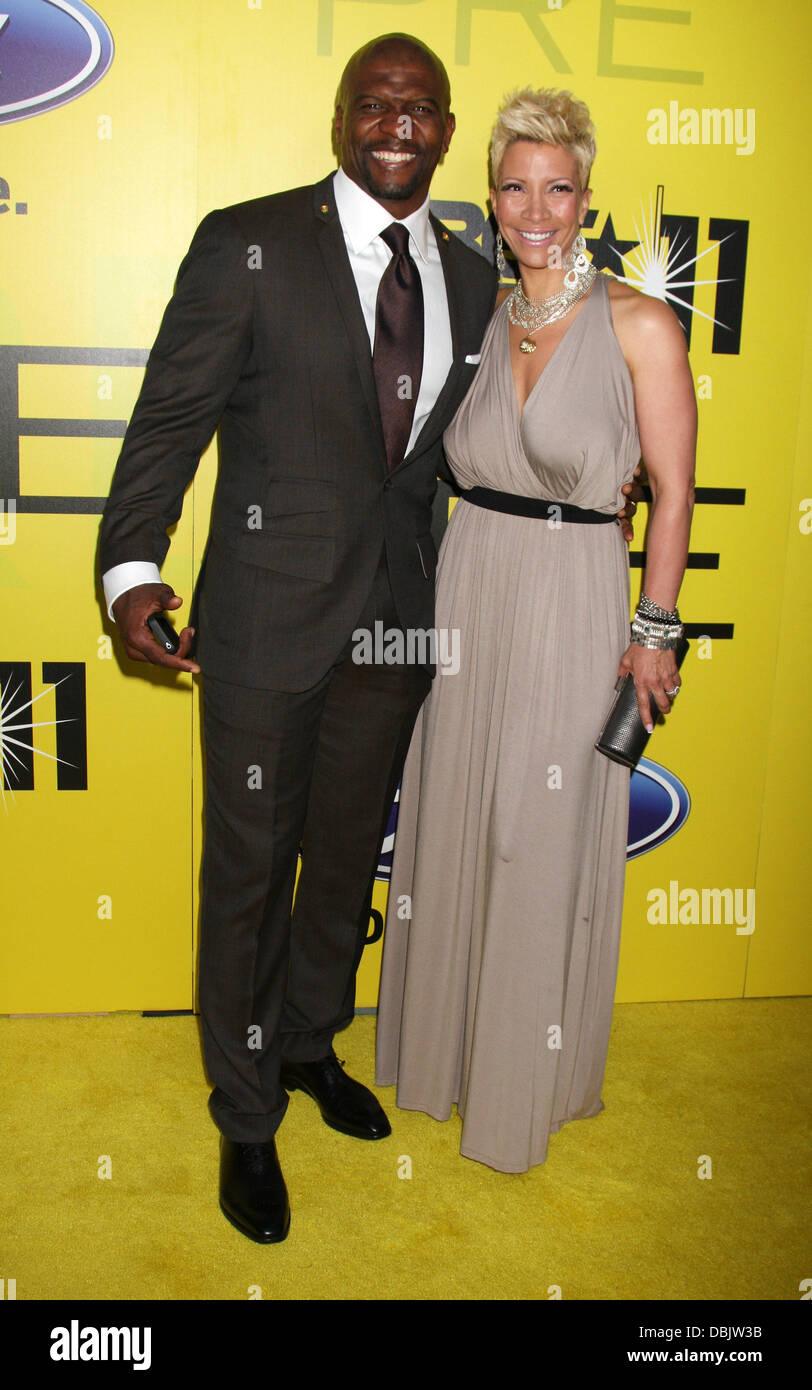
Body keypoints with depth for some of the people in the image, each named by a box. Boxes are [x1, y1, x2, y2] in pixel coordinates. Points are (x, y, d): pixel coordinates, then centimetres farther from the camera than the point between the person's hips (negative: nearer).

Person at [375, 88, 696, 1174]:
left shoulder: (640, 326, -8)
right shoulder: (480, 318, 7)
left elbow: (672, 491, -7)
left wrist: (655, 629, -9)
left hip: (573, 603, -5)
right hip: (467, 591, 5)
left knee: (543, 849, 6)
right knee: (452, 826, 14)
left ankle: (527, 1081, 29)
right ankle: (445, 1044, 38)